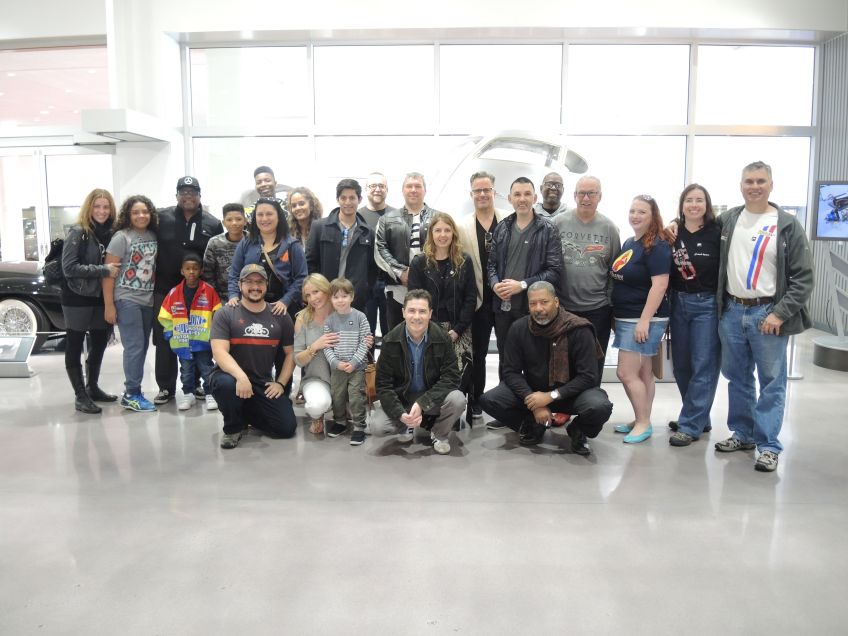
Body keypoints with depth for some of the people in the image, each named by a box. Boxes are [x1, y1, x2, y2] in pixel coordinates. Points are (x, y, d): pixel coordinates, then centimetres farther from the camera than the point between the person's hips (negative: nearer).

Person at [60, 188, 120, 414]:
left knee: (99, 344, 15)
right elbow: (69, 268, -19)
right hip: (78, 299, -6)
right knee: (74, 347, 5)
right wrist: (103, 270, -23)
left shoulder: (111, 233, 3)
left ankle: (93, 387, 31)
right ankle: (80, 395, 13)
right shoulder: (77, 232, -12)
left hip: (102, 298, 6)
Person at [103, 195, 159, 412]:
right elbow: (108, 272, -9)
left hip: (148, 300, 5)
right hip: (126, 300, -5)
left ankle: (132, 389, 19)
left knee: (142, 346, 8)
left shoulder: (153, 236, 7)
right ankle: (132, 394, 2)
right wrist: (108, 305, -13)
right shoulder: (121, 237, -7)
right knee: (134, 346, -6)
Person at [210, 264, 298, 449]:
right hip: (231, 376, -2)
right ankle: (233, 427, -5)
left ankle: (247, 413, 20)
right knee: (226, 384, -38)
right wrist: (241, 376, -32)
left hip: (263, 383, 3)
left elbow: (290, 353, 11)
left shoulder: (280, 317, 6)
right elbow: (219, 352, -16)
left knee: (287, 427, -11)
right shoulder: (225, 314, -4)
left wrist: (281, 383, -2)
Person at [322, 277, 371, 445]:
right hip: (337, 367, 3)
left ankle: (359, 427, 10)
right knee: (337, 396, 14)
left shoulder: (360, 317, -6)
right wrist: (335, 363, -14)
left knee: (356, 397, -2)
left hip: (357, 366, -3)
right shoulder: (329, 320, 0)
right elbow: (326, 346, -1)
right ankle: (339, 422, 34)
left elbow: (365, 342, -8)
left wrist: (354, 362, -15)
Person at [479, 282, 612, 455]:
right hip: (532, 390, 3)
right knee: (488, 400, -20)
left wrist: (551, 396, -27)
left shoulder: (578, 330, -19)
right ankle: (533, 426, 8)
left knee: (600, 407, -34)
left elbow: (588, 376, -19)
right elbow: (512, 372, -8)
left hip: (570, 392, -2)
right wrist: (533, 403, -22)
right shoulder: (518, 328, -11)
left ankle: (577, 430, 3)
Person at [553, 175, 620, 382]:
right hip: (562, 307, 0)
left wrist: (611, 303, 4)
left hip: (597, 308, 1)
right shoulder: (559, 222, 0)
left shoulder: (609, 227, 3)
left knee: (594, 365, 10)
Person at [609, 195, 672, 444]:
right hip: (626, 318, 8)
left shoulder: (657, 246, -13)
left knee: (626, 373, -7)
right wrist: (616, 315, 18)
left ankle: (644, 423, 6)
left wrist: (644, 320, -23)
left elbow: (659, 285, -20)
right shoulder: (628, 243, 13)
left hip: (644, 319, -8)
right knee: (643, 373, 14)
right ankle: (642, 420, 22)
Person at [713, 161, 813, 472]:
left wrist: (779, 314, -13)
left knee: (771, 382, 1)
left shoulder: (788, 225, -4)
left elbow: (803, 277, -6)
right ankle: (743, 434, 27)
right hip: (731, 312, 4)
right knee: (737, 378, 13)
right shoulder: (727, 220, 7)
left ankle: (768, 445, 9)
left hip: (767, 314, -4)